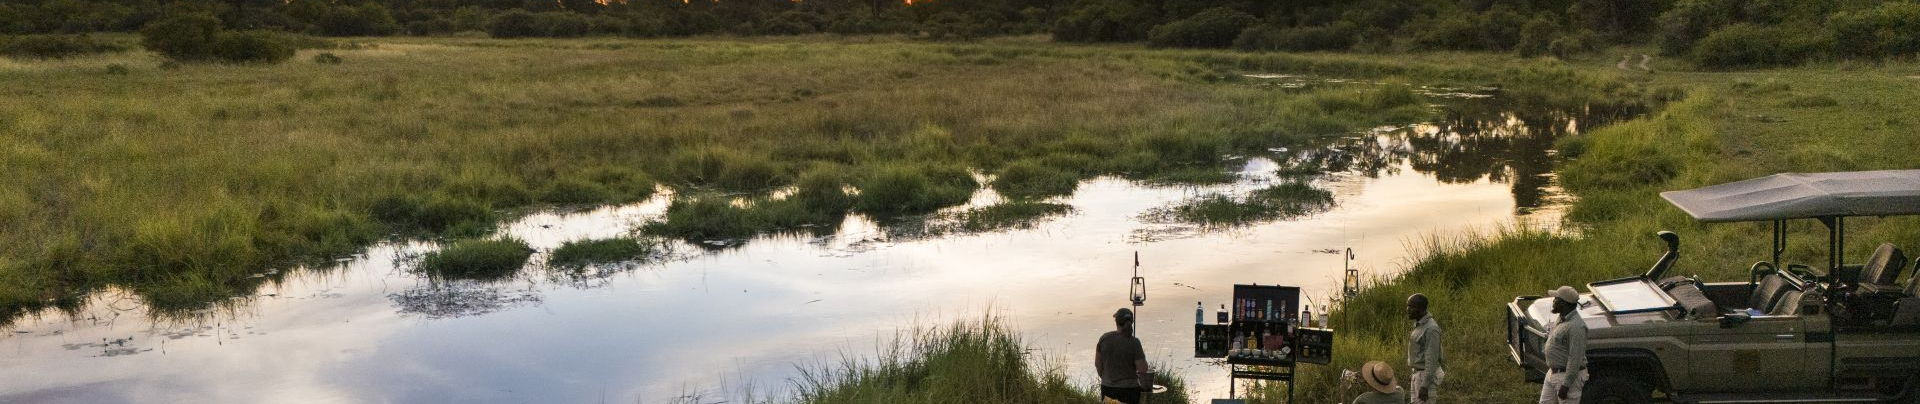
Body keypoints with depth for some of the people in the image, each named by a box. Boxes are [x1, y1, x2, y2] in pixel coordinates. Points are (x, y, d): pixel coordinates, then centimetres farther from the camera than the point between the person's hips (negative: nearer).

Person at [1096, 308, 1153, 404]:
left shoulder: (1104, 338, -6)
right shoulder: (1134, 342, -15)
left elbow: (1097, 363, 3)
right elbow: (1143, 370, -13)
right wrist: (1143, 357, 6)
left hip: (1108, 389, 3)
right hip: (1129, 389, -3)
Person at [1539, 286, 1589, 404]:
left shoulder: (1576, 326, -22)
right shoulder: (1561, 320, 9)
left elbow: (1575, 358, -24)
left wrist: (1566, 385, -23)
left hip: (1569, 376, -10)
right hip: (1553, 373, 10)